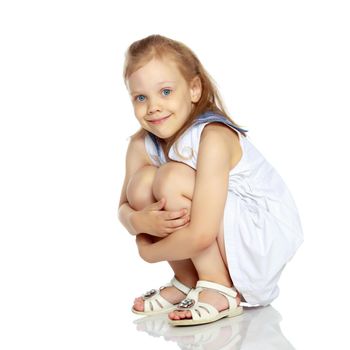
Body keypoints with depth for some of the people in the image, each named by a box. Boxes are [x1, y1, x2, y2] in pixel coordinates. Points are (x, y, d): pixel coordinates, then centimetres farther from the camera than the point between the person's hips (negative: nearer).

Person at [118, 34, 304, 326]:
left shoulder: (212, 138, -28)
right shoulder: (141, 144, -4)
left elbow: (201, 235, -33)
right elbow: (125, 207, 1)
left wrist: (150, 252, -15)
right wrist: (139, 220, -24)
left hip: (269, 240, -7)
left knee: (172, 178, -26)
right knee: (141, 183, -12)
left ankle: (220, 291, -14)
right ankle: (187, 282, 1)